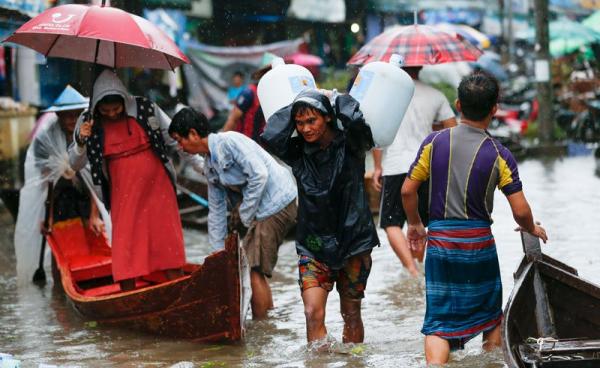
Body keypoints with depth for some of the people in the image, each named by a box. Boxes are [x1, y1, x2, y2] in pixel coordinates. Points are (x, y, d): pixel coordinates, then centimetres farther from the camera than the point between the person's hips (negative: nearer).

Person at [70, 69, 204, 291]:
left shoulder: (146, 110, -6)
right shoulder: (90, 123, -3)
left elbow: (175, 140, 4)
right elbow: (75, 165, -1)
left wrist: (202, 166, 3)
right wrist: (80, 141, -20)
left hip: (157, 190, 0)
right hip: (124, 197, 0)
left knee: (168, 248, 4)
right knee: (125, 251, -1)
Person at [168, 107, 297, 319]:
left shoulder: (229, 142, -14)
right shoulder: (210, 167, 14)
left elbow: (259, 175, -22)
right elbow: (216, 212, 18)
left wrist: (246, 216, -13)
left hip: (278, 203, -9)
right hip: (263, 211, 9)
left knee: (255, 270, -8)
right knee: (256, 269, 13)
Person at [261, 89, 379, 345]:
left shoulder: (350, 145, -6)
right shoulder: (298, 151, 1)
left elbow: (356, 122, -28)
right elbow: (270, 137, -18)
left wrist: (337, 100, -10)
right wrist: (292, 108, -7)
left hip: (353, 240, -1)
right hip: (313, 244, 2)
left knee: (351, 314, 10)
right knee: (313, 312, -12)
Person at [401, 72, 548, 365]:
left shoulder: (434, 142, -5)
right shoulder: (498, 154, -9)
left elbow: (407, 190, -2)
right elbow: (520, 210, -9)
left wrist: (415, 224, 16)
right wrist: (531, 229, 13)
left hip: (440, 241, 1)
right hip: (479, 242, -1)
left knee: (439, 321, 2)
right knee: (491, 316, 20)